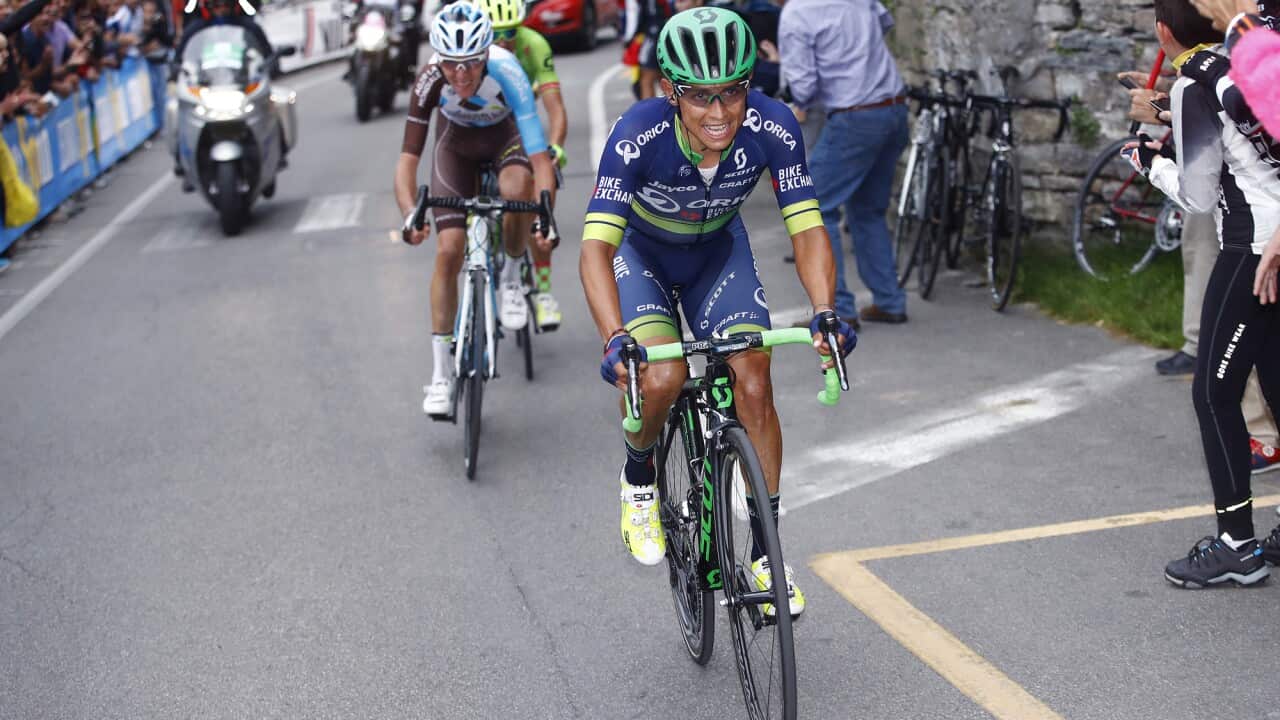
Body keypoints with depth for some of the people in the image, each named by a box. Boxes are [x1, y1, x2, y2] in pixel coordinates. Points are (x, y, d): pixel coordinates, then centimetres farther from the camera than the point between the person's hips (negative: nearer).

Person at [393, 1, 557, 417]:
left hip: (507, 136, -1)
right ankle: (441, 373, -2)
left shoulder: (507, 73, -38)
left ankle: (512, 276, -5)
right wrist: (411, 215, -50)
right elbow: (408, 157, -33)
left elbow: (540, 156, -42)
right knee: (448, 251, -10)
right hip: (457, 142, 1)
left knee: (516, 189, -37)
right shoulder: (430, 81, -32)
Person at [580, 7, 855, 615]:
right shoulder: (637, 136, -36)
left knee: (754, 386, -12)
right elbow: (595, 248, -40)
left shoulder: (772, 128, -30)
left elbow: (807, 230, -27)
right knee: (663, 379, -26)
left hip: (718, 251, 2)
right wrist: (615, 339, -55)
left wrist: (824, 312, -45)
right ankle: (639, 479, 7)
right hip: (641, 253, -2)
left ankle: (766, 548, 4)